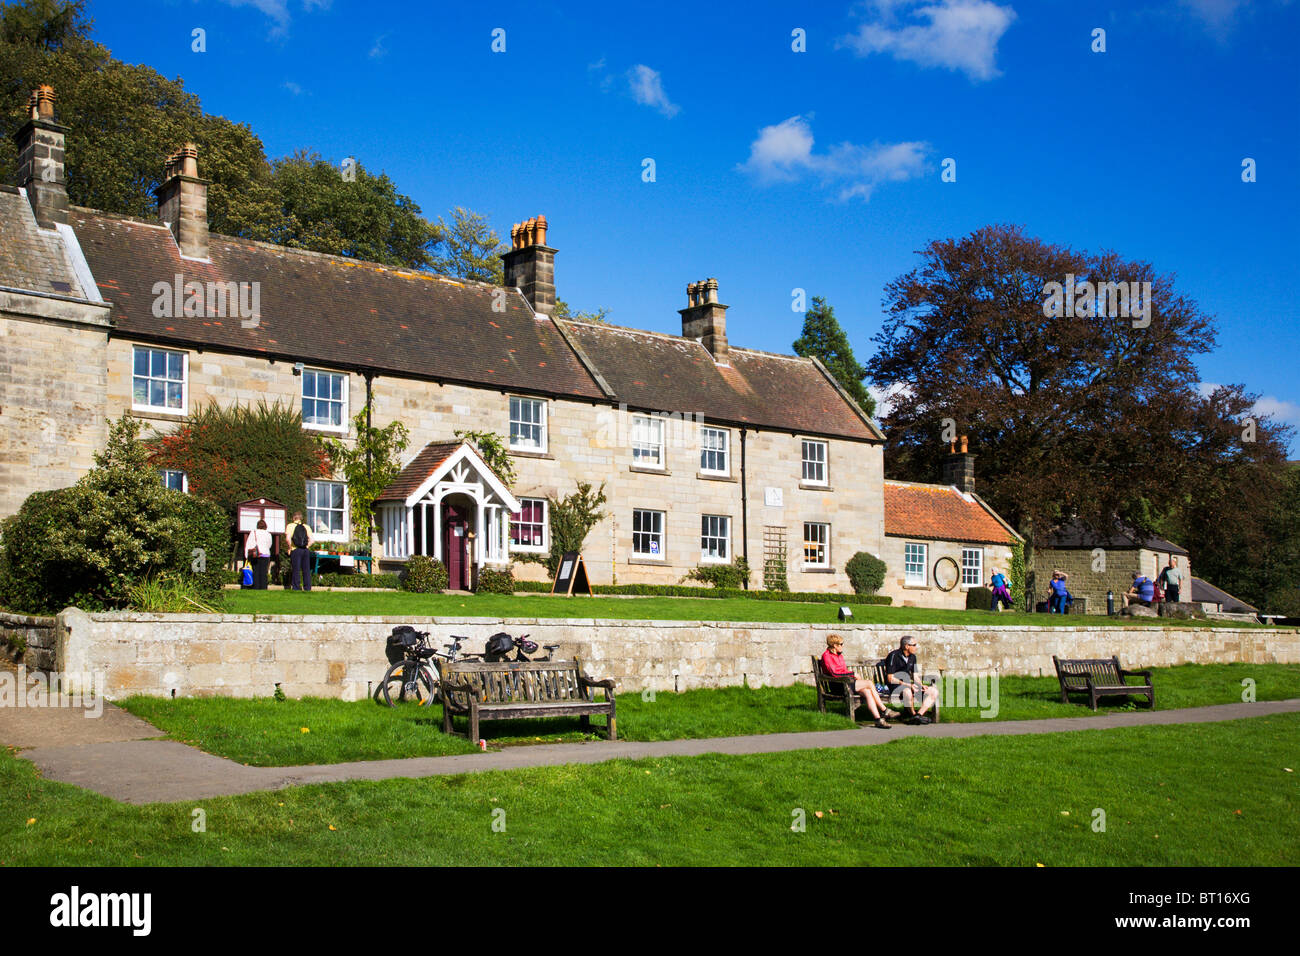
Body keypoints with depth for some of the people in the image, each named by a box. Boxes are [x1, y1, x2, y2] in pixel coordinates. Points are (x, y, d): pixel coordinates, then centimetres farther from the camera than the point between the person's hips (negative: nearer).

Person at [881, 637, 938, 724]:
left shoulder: (912, 657, 12)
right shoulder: (894, 656, -12)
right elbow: (890, 679, -16)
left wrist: (921, 685, -2)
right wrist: (908, 685, -22)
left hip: (908, 685, 8)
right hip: (895, 687, -8)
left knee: (934, 692, -7)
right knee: (907, 692, -41)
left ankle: (919, 714, -22)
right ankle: (913, 715, -18)